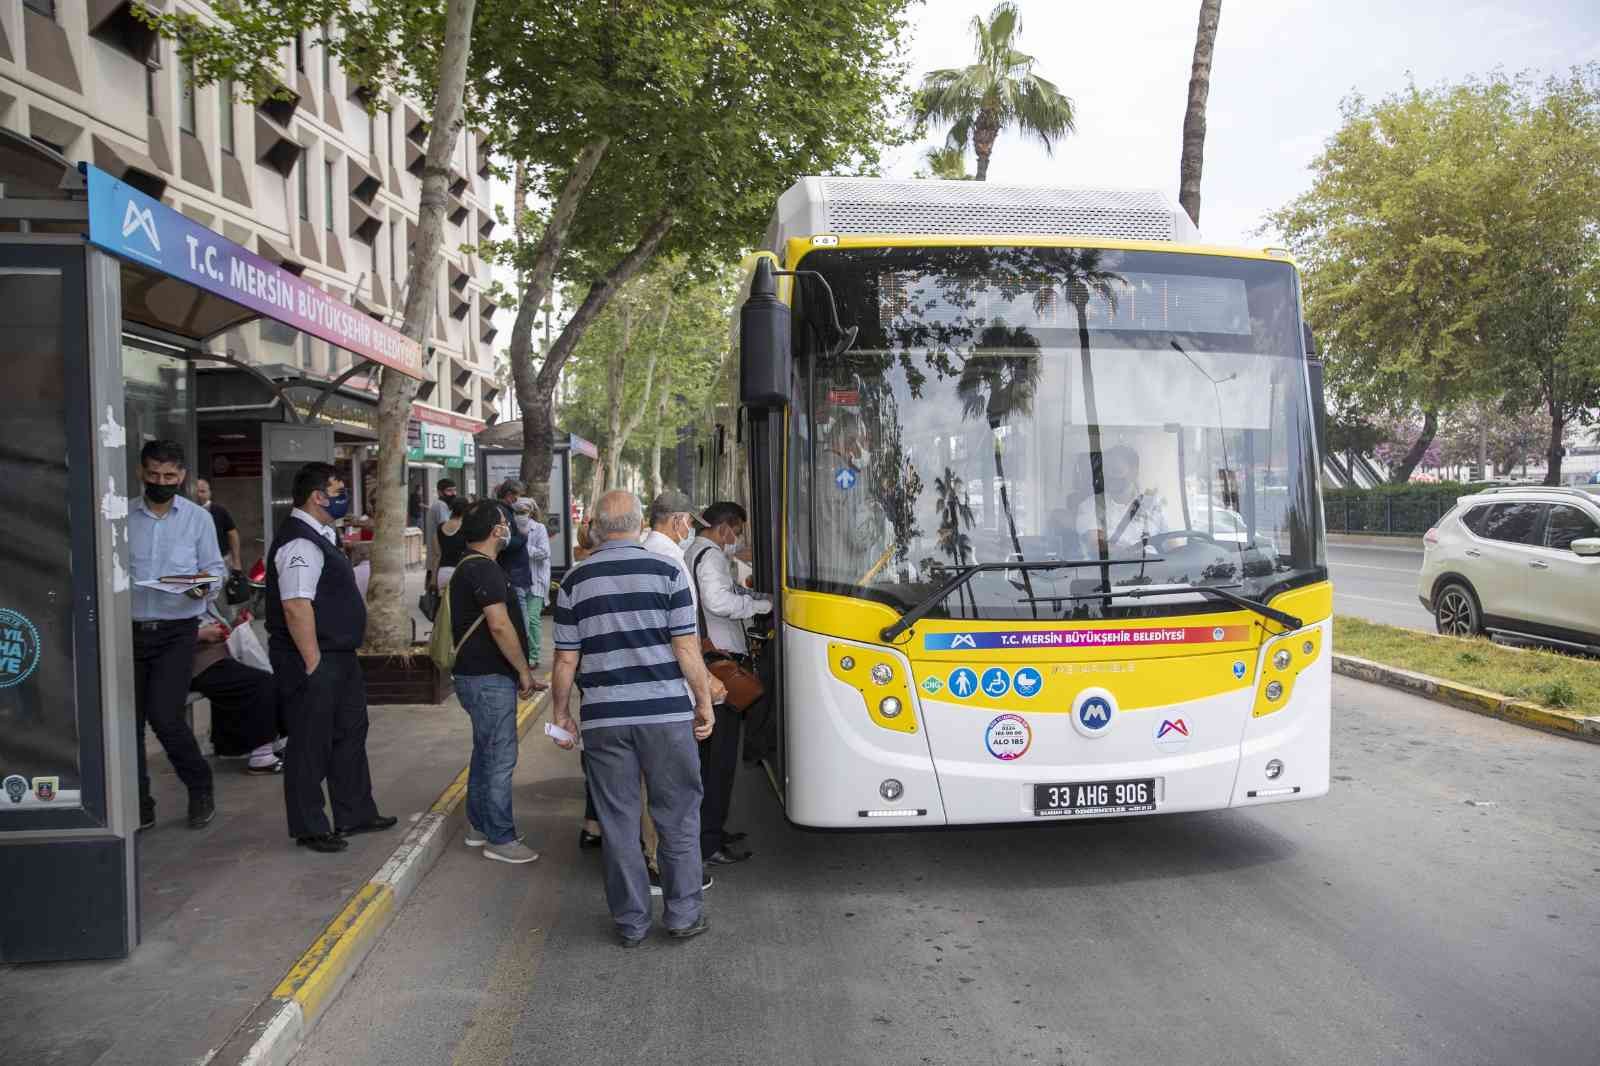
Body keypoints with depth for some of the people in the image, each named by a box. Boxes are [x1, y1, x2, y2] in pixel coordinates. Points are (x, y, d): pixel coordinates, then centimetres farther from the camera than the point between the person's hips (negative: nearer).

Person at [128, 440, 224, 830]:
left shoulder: (198, 518, 2)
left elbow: (215, 569, 5)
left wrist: (205, 585, -16)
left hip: (175, 632, -2)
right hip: (130, 630, 3)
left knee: (164, 716, -10)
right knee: (128, 720, 5)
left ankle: (200, 787, 13)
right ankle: (139, 805, 20)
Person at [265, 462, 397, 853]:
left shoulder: (320, 536, 13)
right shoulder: (300, 542, -20)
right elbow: (296, 606, -27)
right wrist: (314, 663, -25)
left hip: (338, 656, 11)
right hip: (314, 661, -11)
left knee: (349, 732, 19)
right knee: (310, 745, 2)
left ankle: (355, 814, 32)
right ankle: (310, 829, 16)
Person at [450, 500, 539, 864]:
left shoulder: (469, 567, 16)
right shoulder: (484, 569, -18)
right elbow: (500, 626, -25)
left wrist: (517, 669, 23)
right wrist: (523, 670, -15)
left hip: (477, 674, 11)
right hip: (489, 678, -11)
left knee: (486, 752, 19)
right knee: (500, 757, -4)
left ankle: (479, 826, 29)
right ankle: (500, 839, 3)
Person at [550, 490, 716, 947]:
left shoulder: (576, 580, 1)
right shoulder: (666, 572, -4)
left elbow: (566, 658, 2)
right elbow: (686, 647, -6)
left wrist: (560, 711, 14)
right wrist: (704, 702, 5)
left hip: (604, 719, 1)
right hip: (665, 713, -1)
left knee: (618, 821, 11)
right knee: (677, 816, 12)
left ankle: (631, 922, 19)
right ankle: (683, 914, 18)